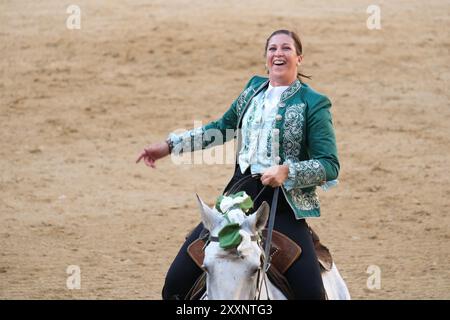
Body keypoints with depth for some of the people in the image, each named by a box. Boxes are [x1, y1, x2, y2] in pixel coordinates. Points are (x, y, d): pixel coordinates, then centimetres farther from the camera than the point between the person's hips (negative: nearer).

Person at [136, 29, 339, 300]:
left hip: (283, 207, -5)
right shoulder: (255, 88, 13)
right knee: (176, 284, -2)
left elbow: (330, 166, -8)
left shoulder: (313, 103, -3)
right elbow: (222, 127, 27)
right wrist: (170, 145, 23)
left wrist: (287, 171, -23)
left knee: (311, 292, -20)